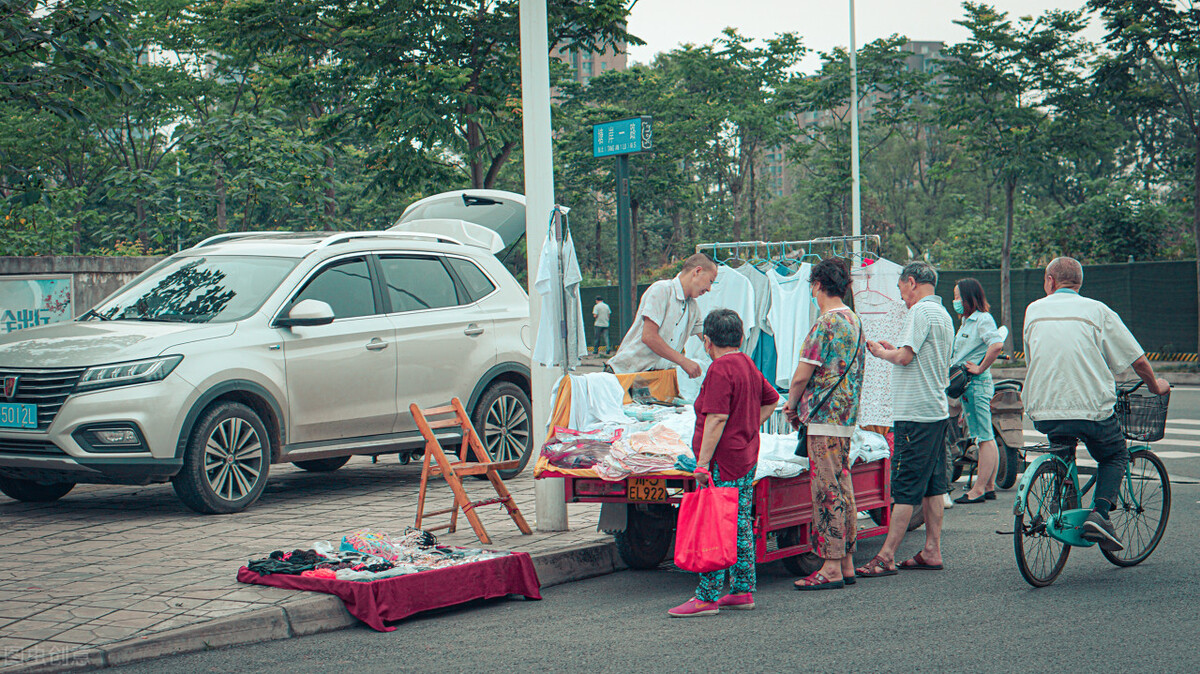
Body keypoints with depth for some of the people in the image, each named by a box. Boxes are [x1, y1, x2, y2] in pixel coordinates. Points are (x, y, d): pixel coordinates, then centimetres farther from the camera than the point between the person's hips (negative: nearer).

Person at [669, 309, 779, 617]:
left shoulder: (720, 370, -15)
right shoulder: (748, 365, 14)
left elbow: (716, 419, -21)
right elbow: (771, 399, 28)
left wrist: (703, 463, -20)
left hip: (723, 461, -10)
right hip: (747, 457, 10)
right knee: (740, 523, 14)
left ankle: (708, 597, -7)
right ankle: (742, 591, 18)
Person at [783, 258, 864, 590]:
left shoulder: (825, 324, -16)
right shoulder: (854, 321, 14)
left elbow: (802, 376, -15)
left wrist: (792, 405, 3)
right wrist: (800, 402, 18)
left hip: (825, 417, -9)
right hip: (846, 416, 9)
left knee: (827, 491, -7)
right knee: (842, 490, 12)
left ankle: (831, 568, -5)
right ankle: (846, 564, 16)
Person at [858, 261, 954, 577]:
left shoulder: (920, 311, -13)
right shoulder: (943, 314, 18)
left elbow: (904, 357, -21)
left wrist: (881, 352, -3)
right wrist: (893, 349, 18)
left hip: (915, 413, -10)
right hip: (937, 409, 10)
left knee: (905, 487, -8)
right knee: (933, 485, 11)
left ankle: (886, 557, -6)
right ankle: (932, 552, 14)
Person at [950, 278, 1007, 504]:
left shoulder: (983, 319, -11)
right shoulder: (967, 321, 19)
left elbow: (997, 345, -28)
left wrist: (980, 368, -21)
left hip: (977, 384, -10)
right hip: (967, 386, 10)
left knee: (985, 438, -7)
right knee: (985, 439, 11)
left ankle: (978, 489, -7)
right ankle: (989, 487, 15)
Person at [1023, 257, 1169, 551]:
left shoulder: (1034, 310, 10)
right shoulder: (1097, 311, 2)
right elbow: (1138, 360, 3)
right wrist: (1155, 386, 23)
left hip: (1042, 411, 3)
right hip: (1090, 408, -3)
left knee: (1063, 444, 34)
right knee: (1115, 455, 22)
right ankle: (1099, 514, -1)